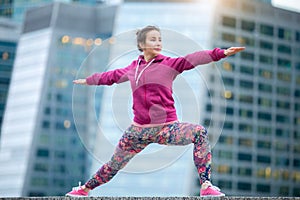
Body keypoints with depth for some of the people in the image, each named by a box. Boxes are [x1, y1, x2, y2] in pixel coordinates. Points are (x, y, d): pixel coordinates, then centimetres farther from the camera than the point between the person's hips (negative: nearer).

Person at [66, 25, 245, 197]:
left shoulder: (169, 64, -1)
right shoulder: (132, 69, 9)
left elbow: (193, 59, -16)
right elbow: (111, 76, 27)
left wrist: (222, 53, -31)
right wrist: (88, 80, 42)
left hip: (167, 128, -3)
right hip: (139, 130, 3)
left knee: (200, 132, -29)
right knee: (114, 166, 12)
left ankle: (206, 185, -27)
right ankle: (85, 189, 37)